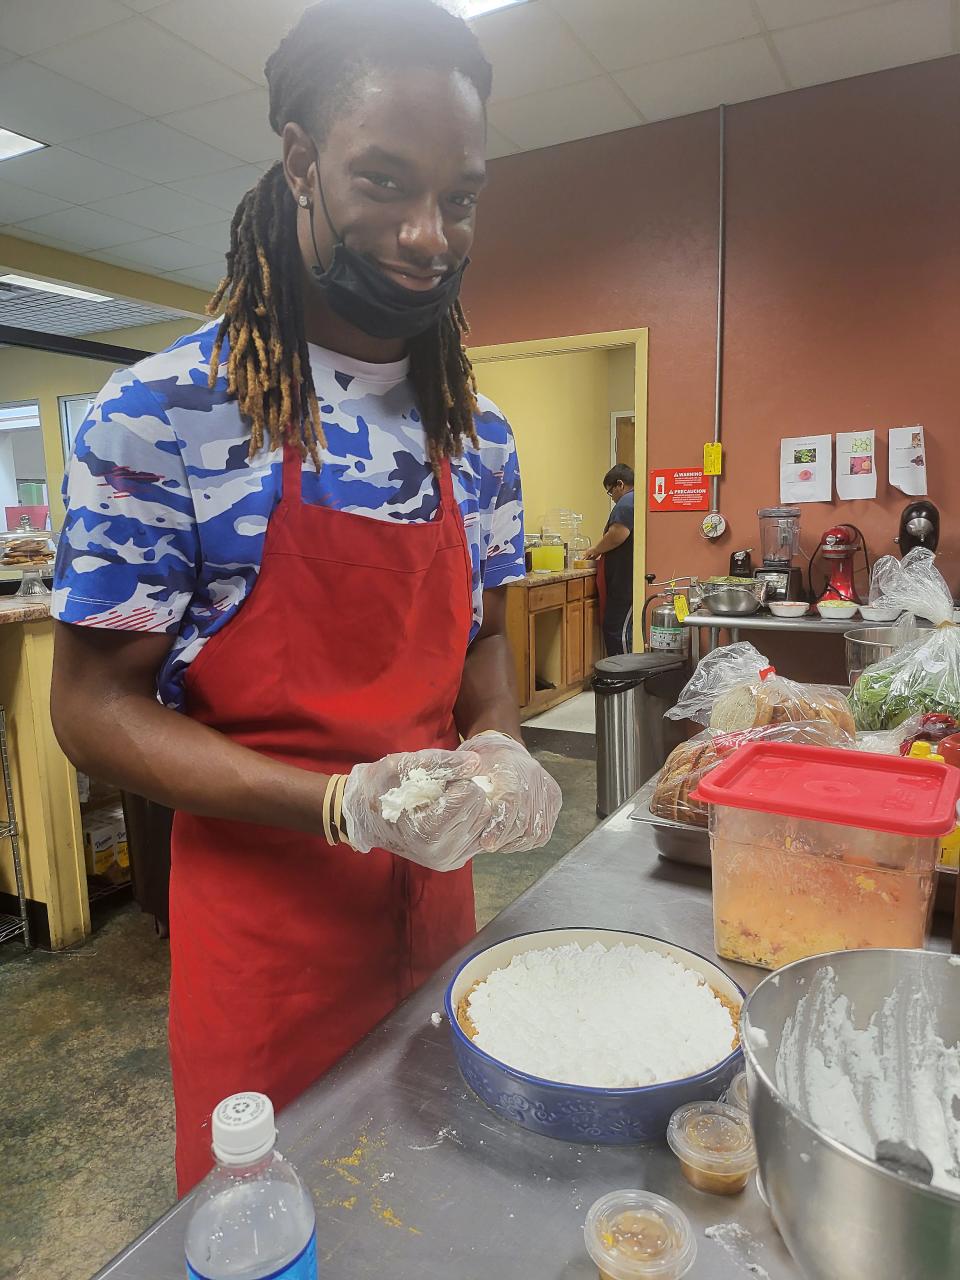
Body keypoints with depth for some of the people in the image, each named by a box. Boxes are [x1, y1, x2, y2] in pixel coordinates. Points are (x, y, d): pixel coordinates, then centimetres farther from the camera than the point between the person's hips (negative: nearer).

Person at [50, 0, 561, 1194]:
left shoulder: (481, 434, 0)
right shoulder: (159, 416, -16)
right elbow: (95, 706, -13)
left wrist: (496, 746, -12)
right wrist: (343, 803, -26)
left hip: (437, 899, 5)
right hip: (260, 922, -4)